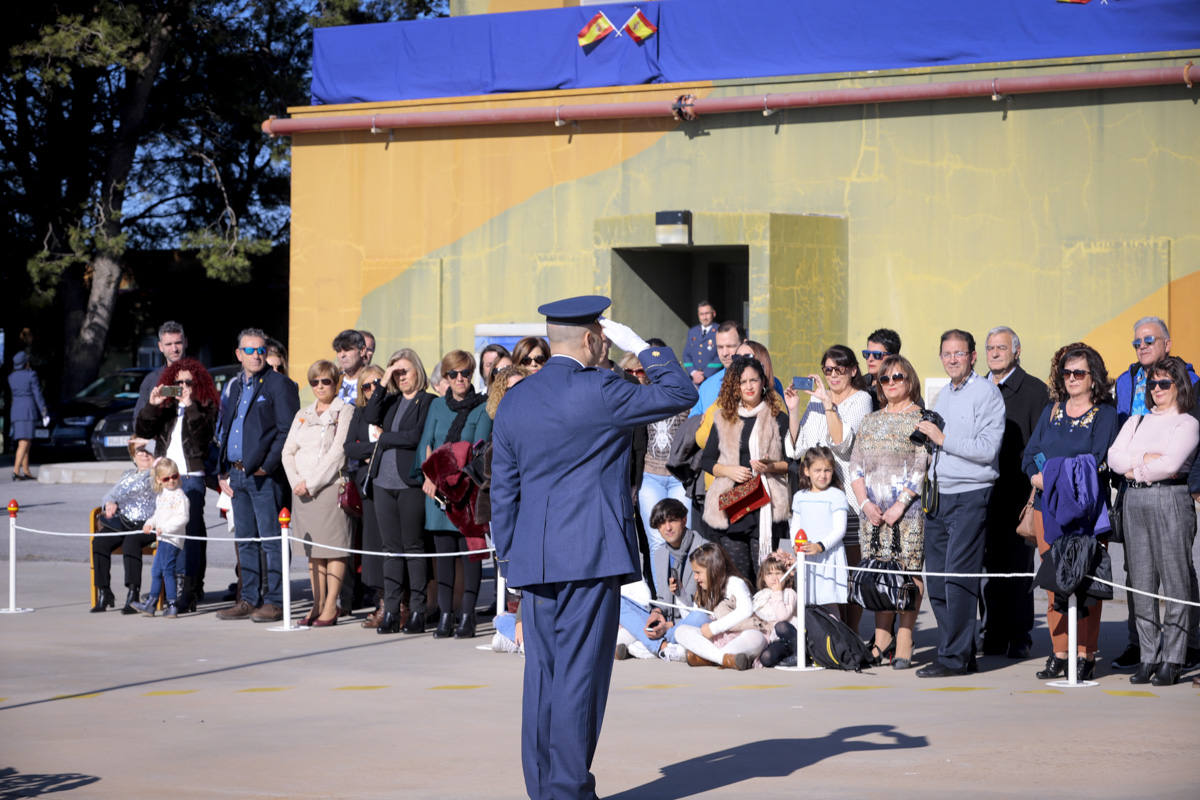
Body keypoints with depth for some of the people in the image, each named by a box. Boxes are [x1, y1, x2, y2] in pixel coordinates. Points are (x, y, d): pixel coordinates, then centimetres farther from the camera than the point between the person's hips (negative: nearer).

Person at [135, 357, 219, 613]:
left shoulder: (205, 408, 4)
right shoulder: (165, 408, 17)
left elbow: (205, 433, -14)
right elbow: (142, 431, 6)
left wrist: (190, 406, -20)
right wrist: (152, 406, -6)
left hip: (192, 477, -5)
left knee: (190, 534, -12)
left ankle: (189, 591, -15)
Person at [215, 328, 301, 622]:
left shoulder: (278, 385, -5)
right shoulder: (233, 386, 17)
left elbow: (287, 431, -11)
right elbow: (222, 429, 22)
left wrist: (268, 465, -16)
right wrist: (223, 472, 15)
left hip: (265, 475, -7)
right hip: (237, 474, 7)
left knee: (270, 540, -6)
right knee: (245, 540, 11)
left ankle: (274, 601, -3)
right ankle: (249, 600, 16)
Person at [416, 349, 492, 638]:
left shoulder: (482, 408, 1)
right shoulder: (437, 405, 13)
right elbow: (425, 443, 8)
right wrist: (430, 475, -9)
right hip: (437, 489, 4)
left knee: (469, 551, -3)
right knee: (444, 551, 4)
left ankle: (467, 616, 0)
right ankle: (445, 616, 7)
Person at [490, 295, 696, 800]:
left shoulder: (514, 401, 10)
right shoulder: (599, 392, -10)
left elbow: (503, 487, 13)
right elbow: (681, 394, -1)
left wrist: (509, 553, 19)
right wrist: (640, 346, 7)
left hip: (533, 558, 6)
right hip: (591, 554, -6)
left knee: (542, 675, 9)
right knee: (579, 674, -3)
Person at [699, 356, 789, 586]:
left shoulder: (778, 419, 7)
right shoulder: (724, 419, 14)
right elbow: (706, 460, 15)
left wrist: (772, 467, -11)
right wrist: (727, 470, -4)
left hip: (765, 504, -2)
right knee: (735, 575, 1)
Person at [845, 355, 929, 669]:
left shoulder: (921, 419, 2)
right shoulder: (870, 421, 18)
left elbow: (921, 468, -6)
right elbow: (855, 466, 14)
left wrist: (900, 506, -13)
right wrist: (865, 503, -1)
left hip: (907, 509, -5)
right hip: (872, 510, 5)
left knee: (909, 571, -6)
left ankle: (904, 641, -5)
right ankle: (882, 638, 8)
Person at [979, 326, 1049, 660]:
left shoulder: (1034, 391, -1)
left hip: (1018, 494, -5)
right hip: (983, 493, 5)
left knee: (1018, 568, -2)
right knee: (990, 566, 6)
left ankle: (1019, 638, 3)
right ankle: (994, 636, 12)